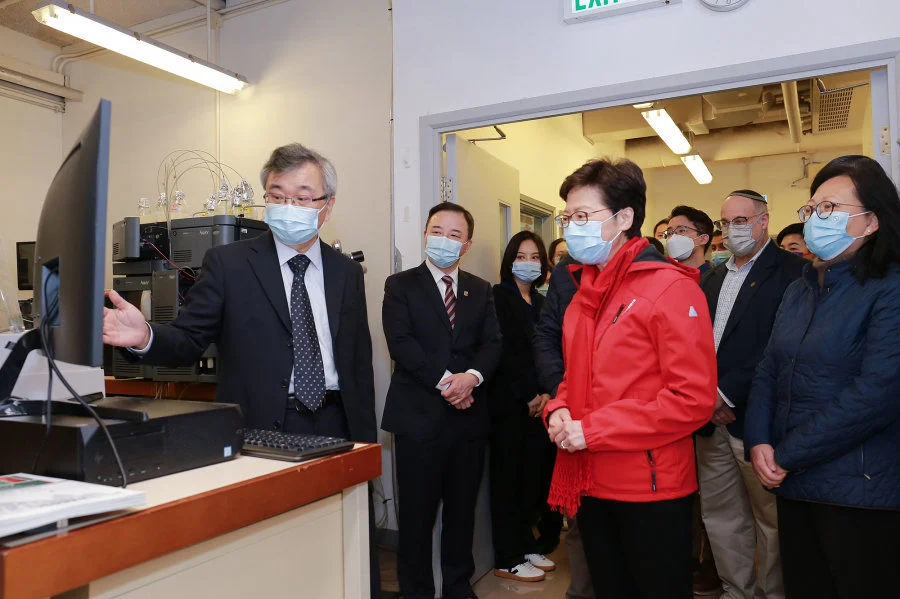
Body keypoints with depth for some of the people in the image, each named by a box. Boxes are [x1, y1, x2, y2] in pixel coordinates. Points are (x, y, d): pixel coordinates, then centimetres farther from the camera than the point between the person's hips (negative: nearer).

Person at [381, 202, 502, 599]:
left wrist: (472, 376, -16)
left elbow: (492, 343, 4)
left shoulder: (481, 290, 13)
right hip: (419, 415, -4)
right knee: (417, 513, 4)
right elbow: (401, 343, -10)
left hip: (469, 414, 4)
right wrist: (444, 381, -17)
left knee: (462, 510, 14)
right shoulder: (400, 285, 2)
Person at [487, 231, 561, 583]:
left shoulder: (542, 303, 16)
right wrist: (530, 395, -10)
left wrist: (547, 394, -5)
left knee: (537, 474, 5)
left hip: (539, 402, 6)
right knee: (509, 475, 1)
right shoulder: (499, 297, -3)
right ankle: (508, 559, 11)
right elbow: (505, 351, -10)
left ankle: (529, 546, 21)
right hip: (509, 402, -5)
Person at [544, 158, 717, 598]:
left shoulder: (671, 287, -15)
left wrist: (593, 429, -21)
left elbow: (694, 397, -20)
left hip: (650, 485, -7)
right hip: (591, 483, 7)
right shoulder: (584, 293, 10)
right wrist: (559, 410, -3)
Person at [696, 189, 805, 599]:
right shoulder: (713, 278, 16)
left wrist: (728, 394, -17)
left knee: (770, 517, 7)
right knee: (720, 516, 14)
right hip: (712, 418, 7)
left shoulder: (790, 271, -6)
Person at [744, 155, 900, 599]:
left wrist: (787, 456, -16)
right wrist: (759, 443, -7)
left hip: (860, 494, -6)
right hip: (793, 485, 6)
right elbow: (768, 371, 10)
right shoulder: (800, 291, 11)